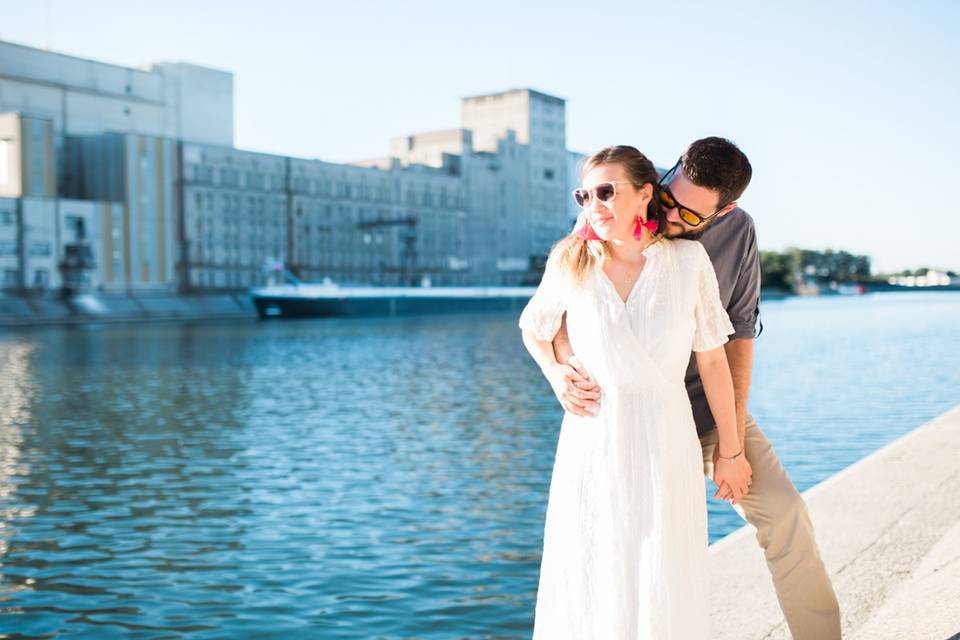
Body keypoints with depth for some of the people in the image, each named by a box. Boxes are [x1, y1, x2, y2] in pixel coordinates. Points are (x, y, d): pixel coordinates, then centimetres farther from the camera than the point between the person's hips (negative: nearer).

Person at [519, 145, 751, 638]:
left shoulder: (687, 259, -4)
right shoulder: (571, 263, -1)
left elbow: (712, 360, 1)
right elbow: (533, 328, 18)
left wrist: (730, 451, 6)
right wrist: (556, 377, 3)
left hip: (665, 445, -1)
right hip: (592, 444, 1)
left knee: (665, 593, 5)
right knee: (588, 586, 8)